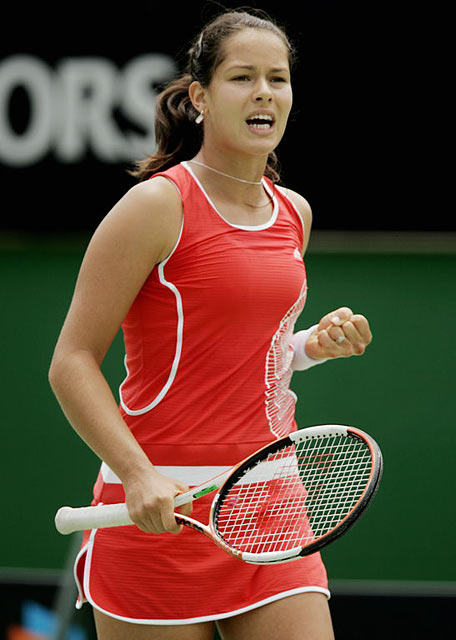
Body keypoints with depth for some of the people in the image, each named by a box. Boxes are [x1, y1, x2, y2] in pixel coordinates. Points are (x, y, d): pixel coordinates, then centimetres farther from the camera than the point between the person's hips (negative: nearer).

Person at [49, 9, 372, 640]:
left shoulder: (295, 213, 12)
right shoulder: (159, 205, -9)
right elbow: (72, 363, -10)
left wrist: (315, 343, 5)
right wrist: (138, 474, -22)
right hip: (160, 510, -6)